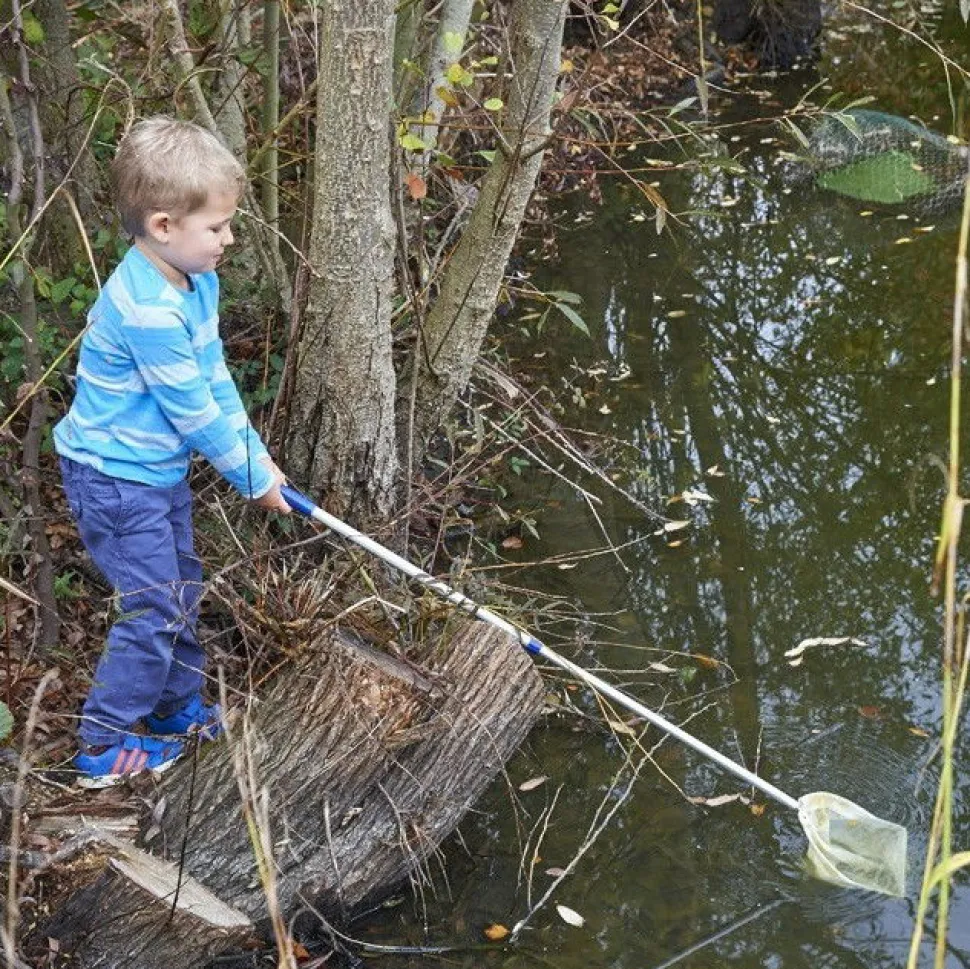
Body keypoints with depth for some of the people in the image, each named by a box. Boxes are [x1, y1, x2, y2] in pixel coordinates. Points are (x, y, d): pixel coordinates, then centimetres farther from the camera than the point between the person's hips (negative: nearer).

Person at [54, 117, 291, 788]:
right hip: (115, 477, -10)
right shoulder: (147, 308, -31)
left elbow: (215, 378, 7)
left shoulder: (198, 280, -1)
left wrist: (257, 455, 4)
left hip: (159, 468, 10)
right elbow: (192, 410, -24)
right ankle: (103, 746, 10)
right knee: (154, 611, -4)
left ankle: (178, 709, 39)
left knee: (181, 590, 21)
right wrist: (253, 478, -12)